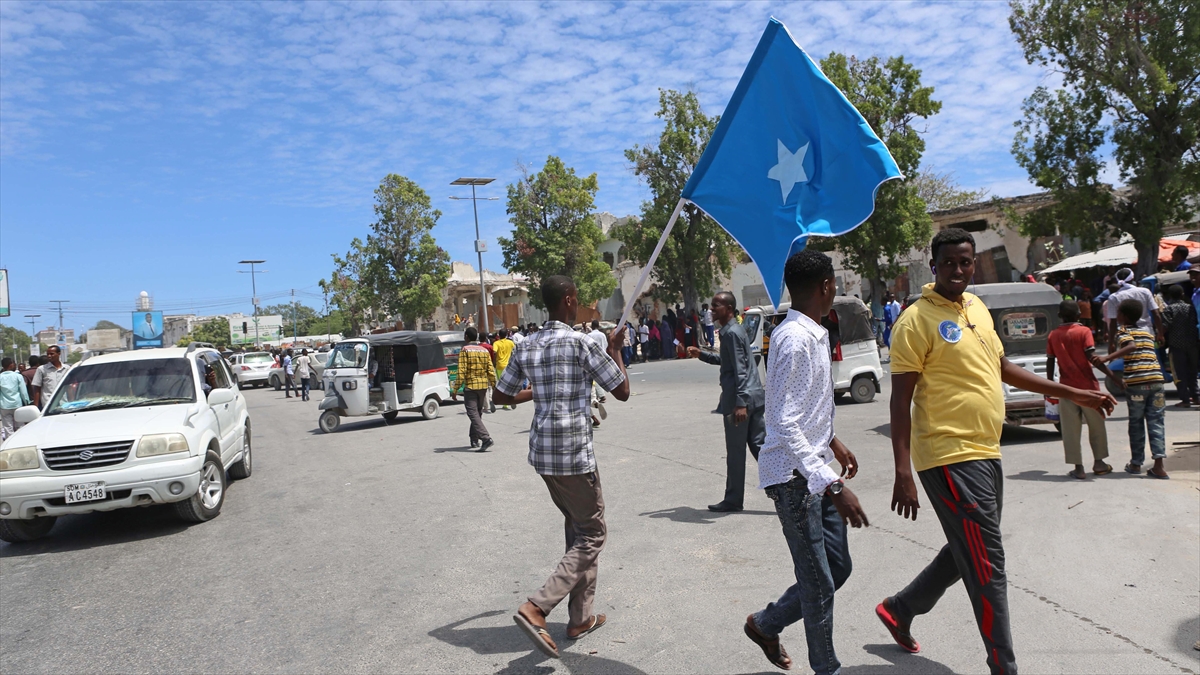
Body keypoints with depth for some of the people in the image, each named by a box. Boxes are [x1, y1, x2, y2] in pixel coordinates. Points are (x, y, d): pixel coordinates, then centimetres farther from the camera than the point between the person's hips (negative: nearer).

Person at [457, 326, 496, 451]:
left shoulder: (465, 350, -8)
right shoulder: (485, 351, 7)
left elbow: (461, 371, -14)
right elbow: (491, 370, 4)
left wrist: (457, 389, -11)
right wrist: (494, 386, 11)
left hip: (470, 386, -6)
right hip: (483, 386, 6)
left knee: (473, 414, -6)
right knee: (478, 413, 18)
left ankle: (486, 439, -21)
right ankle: (475, 440, 24)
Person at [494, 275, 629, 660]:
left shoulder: (527, 348, 7)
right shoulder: (581, 343, -13)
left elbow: (502, 395, 15)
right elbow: (623, 392, -6)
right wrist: (615, 349, 8)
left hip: (542, 451, 7)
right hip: (574, 453, -7)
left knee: (577, 528, 20)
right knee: (592, 534, 5)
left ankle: (581, 618, 25)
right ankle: (536, 607, -7)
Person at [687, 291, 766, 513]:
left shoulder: (731, 333, -14)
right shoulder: (732, 330, 17)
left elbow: (740, 369, -21)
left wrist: (740, 403, -25)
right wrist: (701, 355, 23)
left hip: (739, 399, -10)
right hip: (753, 397, 10)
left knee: (735, 452, 2)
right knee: (759, 445, 10)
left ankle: (733, 500, 13)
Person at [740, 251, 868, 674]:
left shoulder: (814, 334, 10)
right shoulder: (794, 339, -22)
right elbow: (784, 426, -27)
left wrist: (832, 442, 32)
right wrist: (833, 486, -29)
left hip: (817, 469, 10)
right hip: (794, 476, -10)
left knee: (838, 567, 17)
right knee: (819, 584, 1)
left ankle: (766, 624, 33)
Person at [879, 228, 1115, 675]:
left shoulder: (977, 308, 12)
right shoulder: (917, 320, -13)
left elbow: (1003, 368, 24)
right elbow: (900, 400, -15)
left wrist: (1071, 393, 22)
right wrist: (903, 474, -20)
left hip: (985, 453, 9)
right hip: (950, 457, -9)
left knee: (966, 554, 20)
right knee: (987, 565, -3)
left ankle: (899, 610, 38)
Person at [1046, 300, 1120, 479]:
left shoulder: (1053, 335, 3)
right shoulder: (1084, 331, -4)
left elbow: (1050, 362, 4)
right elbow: (1092, 357, -14)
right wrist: (1112, 375, -13)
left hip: (1066, 387, 1)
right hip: (1087, 385, -1)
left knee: (1071, 429, 4)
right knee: (1096, 425, 15)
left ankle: (1078, 468, 5)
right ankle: (1098, 463, 22)